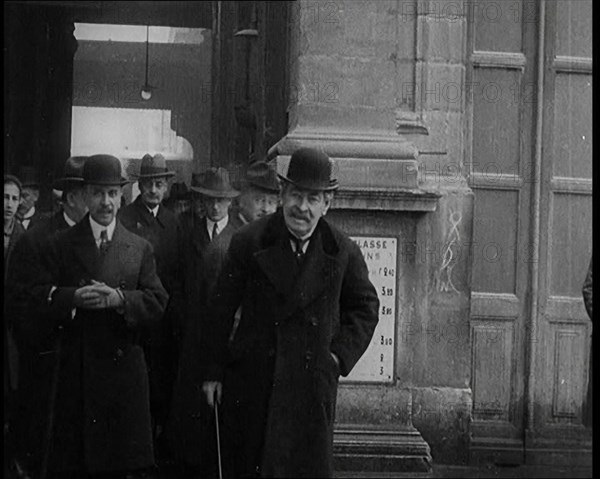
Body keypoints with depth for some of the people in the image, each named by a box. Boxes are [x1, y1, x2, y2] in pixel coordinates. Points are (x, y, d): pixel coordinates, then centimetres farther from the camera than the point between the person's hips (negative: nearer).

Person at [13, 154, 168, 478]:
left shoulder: (140, 248, 11)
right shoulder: (62, 245, 8)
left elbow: (157, 303, 2)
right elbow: (37, 298, 0)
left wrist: (119, 298, -15)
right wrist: (74, 297, -18)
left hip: (123, 368, 1)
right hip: (74, 367, -1)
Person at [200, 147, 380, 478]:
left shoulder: (343, 252, 1)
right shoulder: (249, 243, -3)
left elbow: (365, 306, 13)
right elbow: (221, 308, 1)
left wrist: (340, 354, 0)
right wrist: (213, 370, 1)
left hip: (312, 386, 0)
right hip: (251, 382, 0)